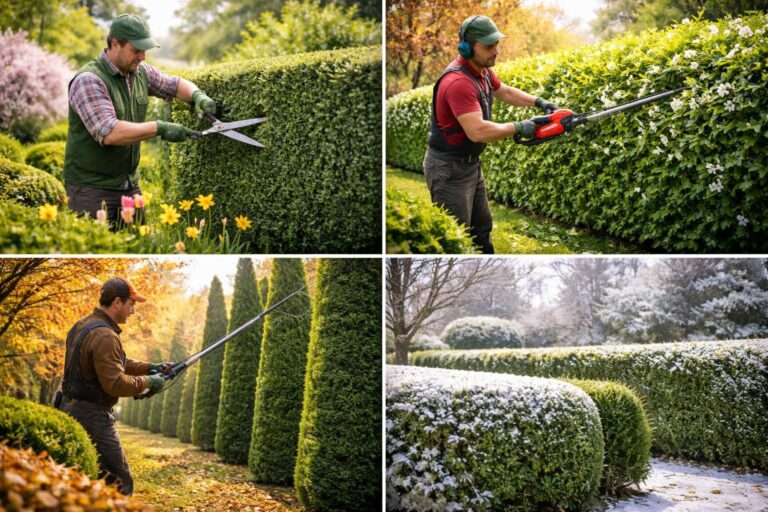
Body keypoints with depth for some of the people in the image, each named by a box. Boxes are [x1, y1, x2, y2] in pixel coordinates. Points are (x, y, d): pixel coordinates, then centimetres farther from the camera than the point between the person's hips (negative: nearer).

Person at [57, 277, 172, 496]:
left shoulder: (82, 325, 11)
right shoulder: (104, 336, -21)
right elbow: (115, 383, -24)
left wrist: (150, 367, 14)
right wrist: (148, 382, -10)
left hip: (70, 410, 10)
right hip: (92, 416, -10)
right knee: (119, 483, -5)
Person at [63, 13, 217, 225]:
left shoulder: (141, 73, 5)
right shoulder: (88, 80, -18)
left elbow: (176, 84, 21)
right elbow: (109, 133, -28)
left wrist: (198, 95, -1)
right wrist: (160, 128, -25)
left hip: (130, 184, 7)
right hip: (91, 189, -7)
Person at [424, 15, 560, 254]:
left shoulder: (482, 71, 3)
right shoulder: (458, 82, -28)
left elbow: (505, 92, 24)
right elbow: (478, 131, -35)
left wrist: (540, 103, 15)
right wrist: (518, 128, -22)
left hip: (471, 164, 10)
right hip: (448, 169, -10)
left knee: (481, 228, 22)